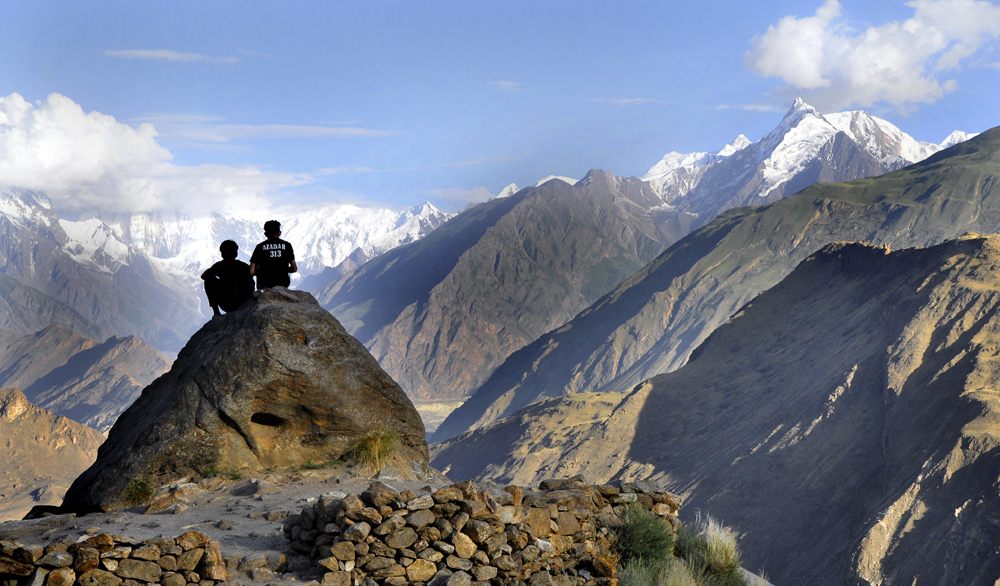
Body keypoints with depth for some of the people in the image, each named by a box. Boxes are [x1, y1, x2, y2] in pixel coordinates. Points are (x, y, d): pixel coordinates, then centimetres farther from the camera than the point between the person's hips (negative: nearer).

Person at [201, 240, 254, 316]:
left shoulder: (219, 266, -3)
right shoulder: (244, 266, 7)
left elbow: (203, 276, 11)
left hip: (227, 305, -4)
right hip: (244, 304, 4)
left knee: (208, 280, 15)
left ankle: (216, 312, 15)